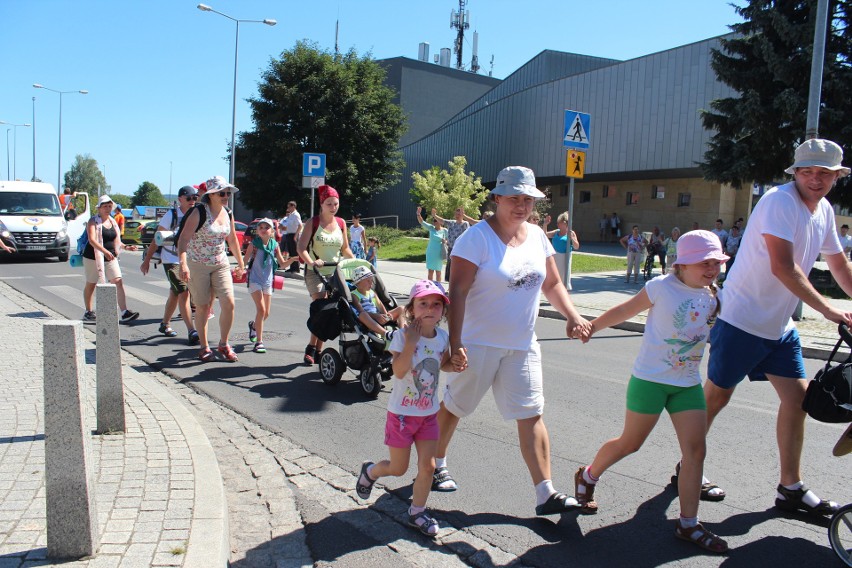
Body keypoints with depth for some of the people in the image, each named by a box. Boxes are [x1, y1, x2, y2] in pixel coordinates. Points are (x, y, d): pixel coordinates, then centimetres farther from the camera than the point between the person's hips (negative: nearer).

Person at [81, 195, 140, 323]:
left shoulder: (113, 222, 11)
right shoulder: (93, 221, -8)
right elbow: (92, 240, -22)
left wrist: (126, 247, -3)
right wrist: (105, 251, -36)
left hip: (110, 258, 5)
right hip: (93, 257, -5)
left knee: (118, 282, -9)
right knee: (91, 284, 9)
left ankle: (124, 312, -15)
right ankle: (88, 312, 24)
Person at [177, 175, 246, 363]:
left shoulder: (228, 214, 6)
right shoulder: (199, 212, -13)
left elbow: (232, 240, 19)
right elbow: (183, 239, -19)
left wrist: (241, 263, 22)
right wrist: (183, 264, -32)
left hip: (221, 265, 5)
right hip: (197, 265, -5)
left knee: (229, 304, -6)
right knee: (203, 307, 3)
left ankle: (223, 344, 12)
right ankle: (204, 347, 19)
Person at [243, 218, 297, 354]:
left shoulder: (275, 245, 1)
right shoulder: (254, 244, -7)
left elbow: (282, 264, 5)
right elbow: (245, 261, -5)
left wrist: (293, 259, -11)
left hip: (267, 281, 4)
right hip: (255, 280, -4)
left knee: (266, 313, 9)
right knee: (261, 309, -16)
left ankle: (253, 325, 42)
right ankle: (259, 341, -9)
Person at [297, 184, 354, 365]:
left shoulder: (341, 223, 8)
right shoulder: (314, 222, -5)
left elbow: (345, 248, 16)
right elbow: (301, 247, -15)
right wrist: (311, 262, -31)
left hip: (334, 272, 4)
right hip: (315, 272, -4)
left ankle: (317, 350, 14)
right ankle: (311, 348, -7)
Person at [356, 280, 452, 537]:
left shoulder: (442, 337, -2)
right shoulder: (403, 335, -19)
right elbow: (399, 371, -27)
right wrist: (410, 342, -35)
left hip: (429, 414, 5)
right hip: (402, 413, -4)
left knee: (427, 466, 4)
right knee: (398, 468, 8)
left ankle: (417, 512, 24)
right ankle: (370, 471, 40)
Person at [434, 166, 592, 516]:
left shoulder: (537, 236, 5)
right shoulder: (478, 237, -15)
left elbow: (551, 283, 14)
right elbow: (458, 292, -20)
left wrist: (572, 315, -3)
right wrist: (455, 343, -27)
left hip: (522, 345, 5)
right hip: (479, 343, -5)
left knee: (531, 415, 2)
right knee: (454, 406, 12)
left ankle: (546, 495, 7)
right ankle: (436, 464, 37)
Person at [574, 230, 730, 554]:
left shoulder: (714, 296, 3)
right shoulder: (662, 287, -13)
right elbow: (625, 311, -3)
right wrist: (591, 328, 1)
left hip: (688, 384, 5)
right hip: (650, 379, -5)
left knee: (695, 450, -1)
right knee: (630, 443, 7)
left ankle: (688, 524, 10)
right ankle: (587, 477, 33)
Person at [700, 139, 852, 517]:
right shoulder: (779, 201, -18)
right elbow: (784, 267, -27)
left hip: (780, 326, 8)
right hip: (742, 319, -8)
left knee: (797, 397, 5)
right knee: (716, 397, 3)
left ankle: (791, 488, 17)